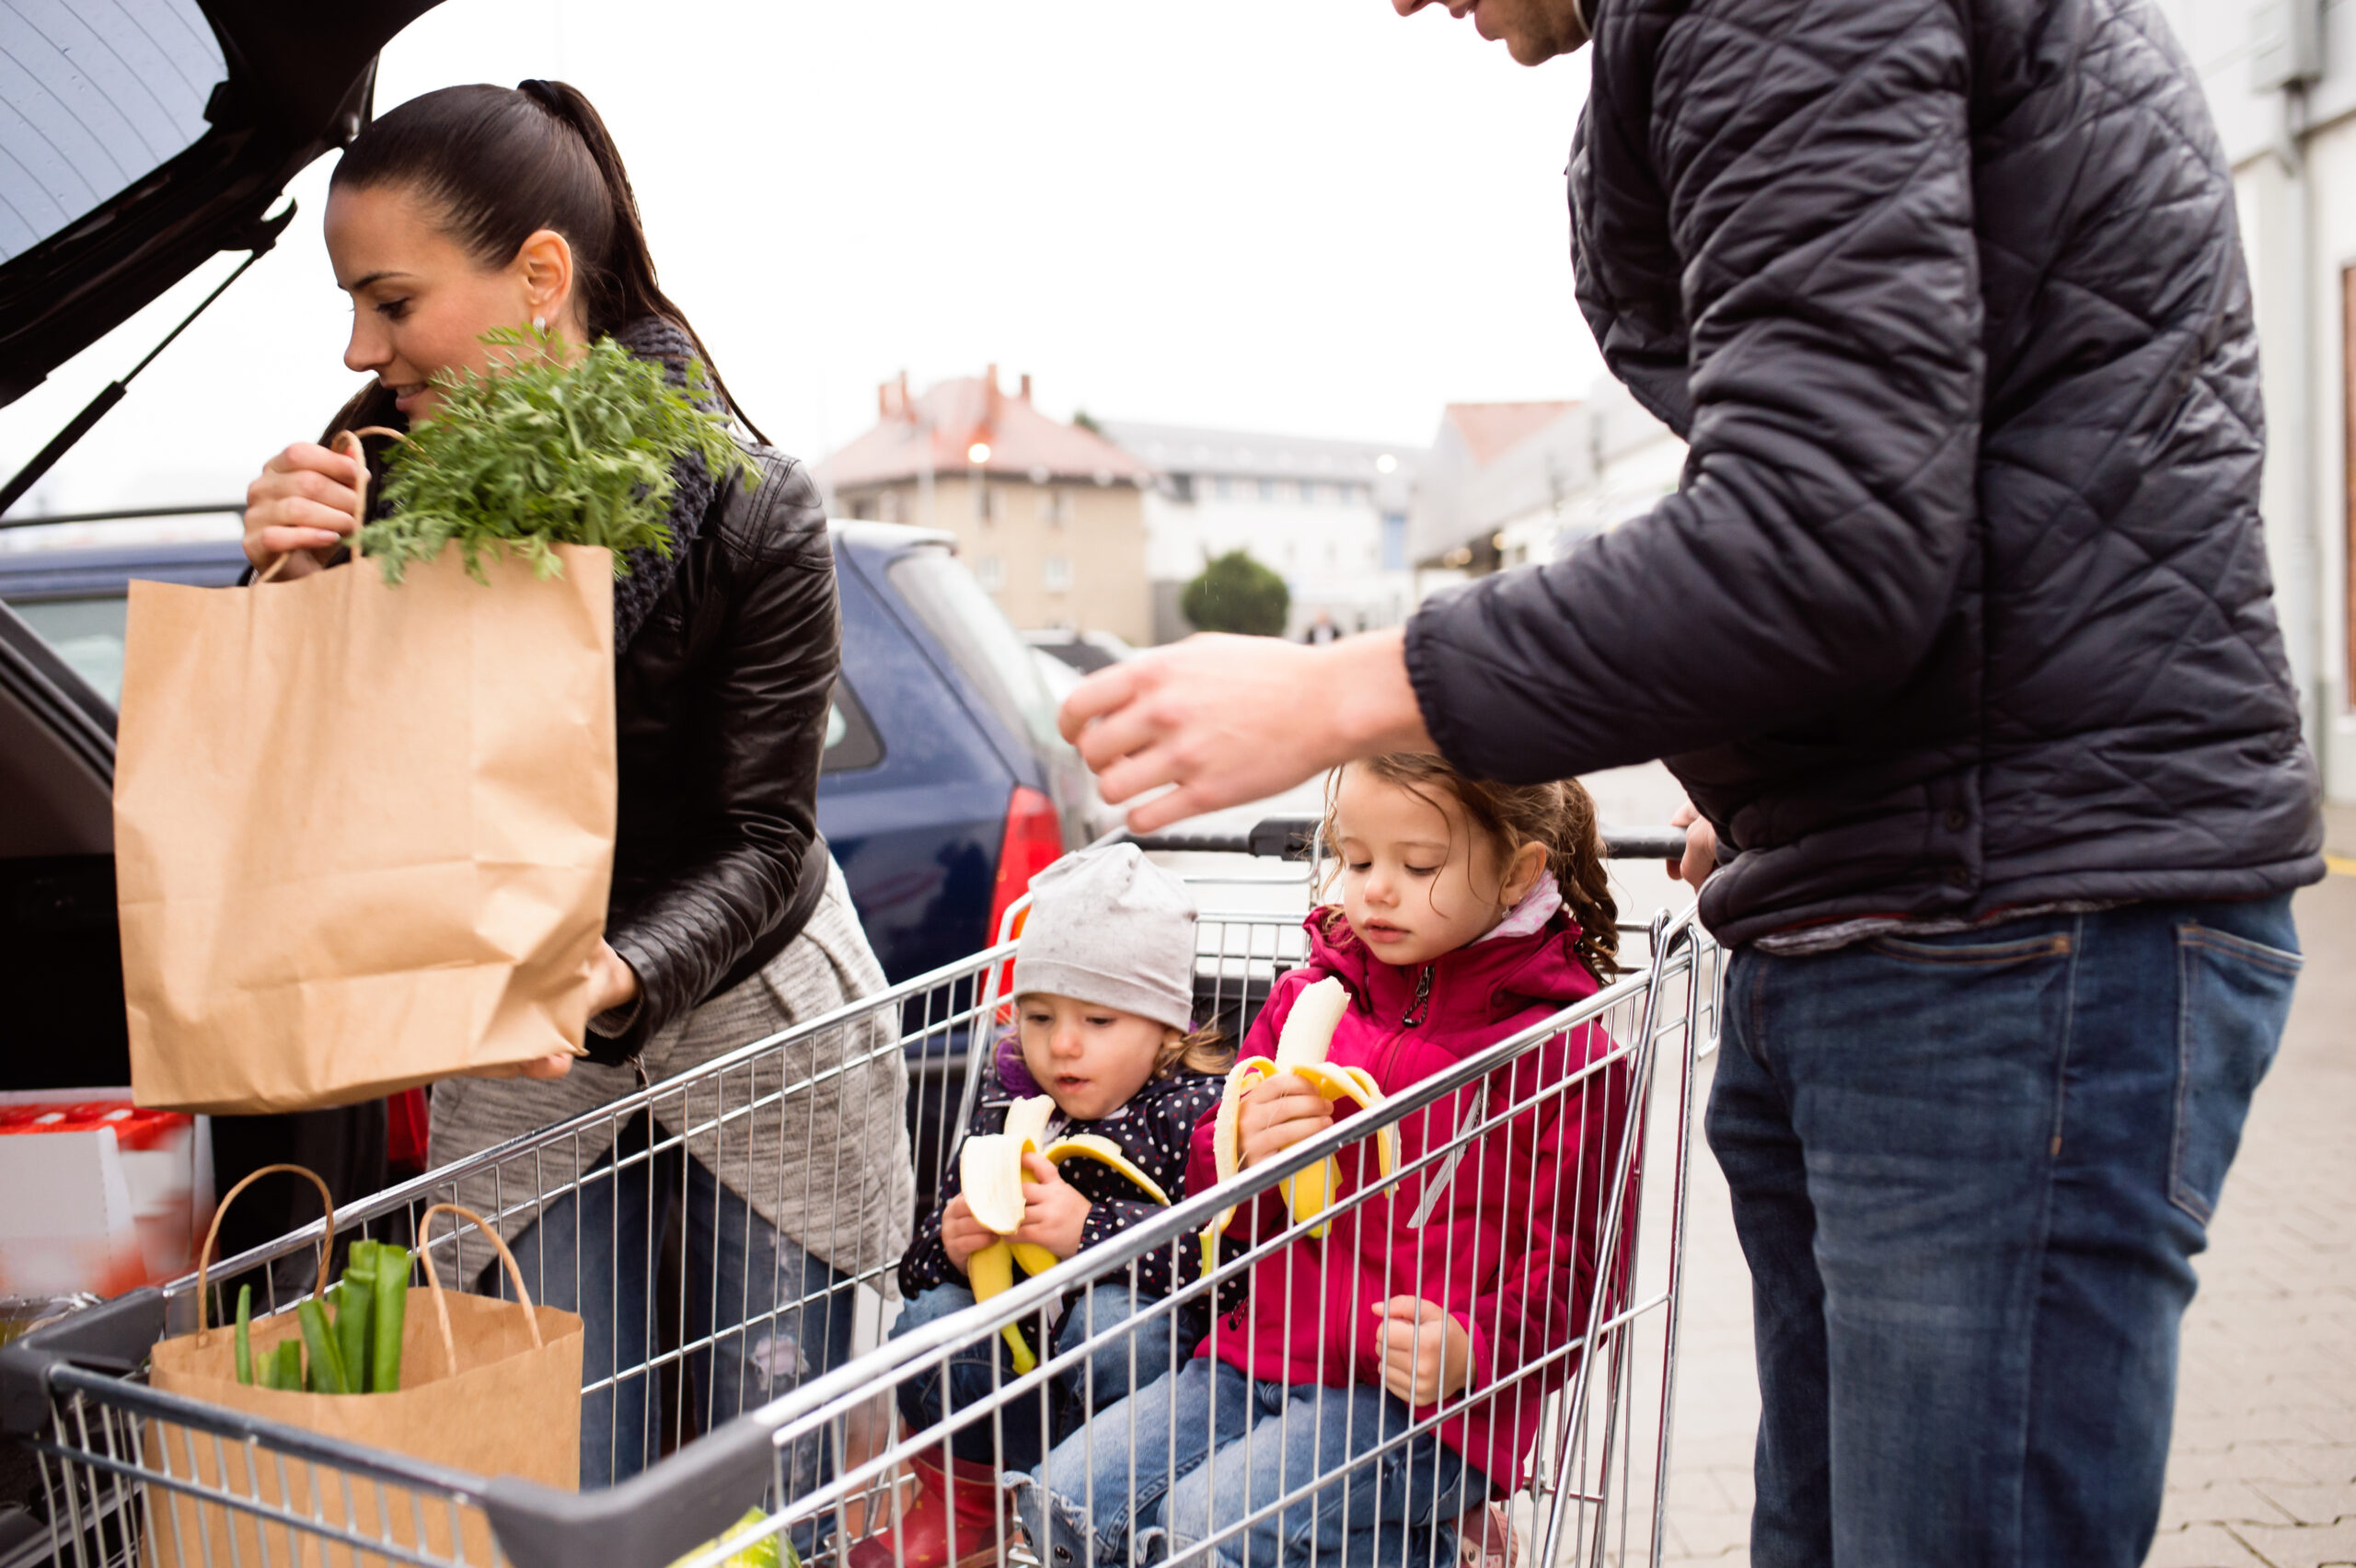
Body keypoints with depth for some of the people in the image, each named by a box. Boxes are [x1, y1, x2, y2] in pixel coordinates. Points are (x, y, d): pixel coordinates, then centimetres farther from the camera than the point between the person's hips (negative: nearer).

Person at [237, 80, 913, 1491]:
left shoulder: (752, 510, -21)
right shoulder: (380, 467, -10)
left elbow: (763, 840, -19)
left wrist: (618, 976, -37)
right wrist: (292, 594, -25)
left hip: (746, 1011, -2)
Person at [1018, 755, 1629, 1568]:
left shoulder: (1561, 1054, -6)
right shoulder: (1309, 997, 9)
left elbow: (1563, 1266, -3)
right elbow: (1216, 1210, 14)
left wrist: (1471, 1352, -21)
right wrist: (1242, 1153, -10)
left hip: (1415, 1401, -6)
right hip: (1256, 1359, 7)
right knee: (1063, 1501, -7)